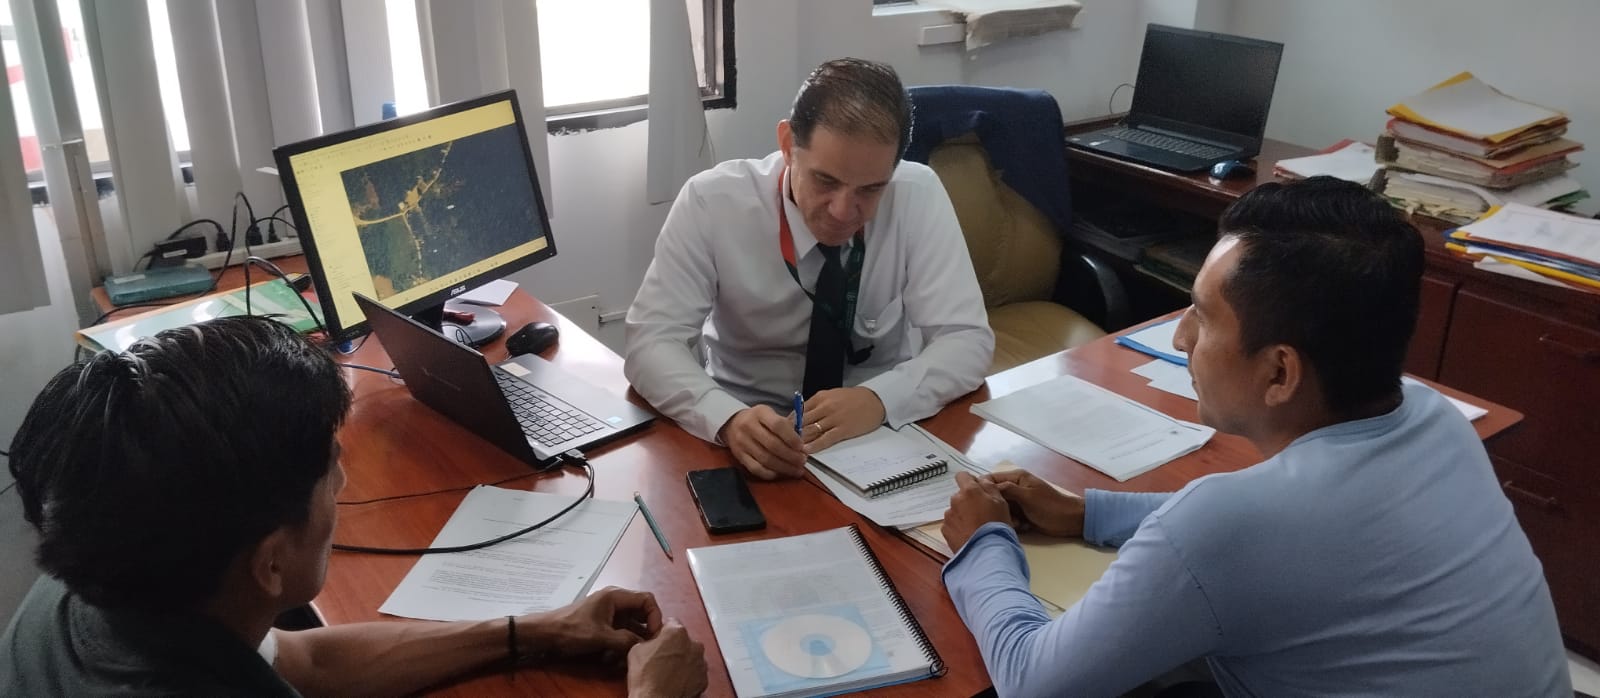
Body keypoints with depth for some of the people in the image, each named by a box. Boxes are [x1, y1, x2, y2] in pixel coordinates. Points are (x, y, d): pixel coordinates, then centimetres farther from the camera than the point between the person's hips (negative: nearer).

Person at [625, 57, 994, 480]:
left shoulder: (919, 196, -14)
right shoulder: (711, 201, -16)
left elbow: (967, 341, -14)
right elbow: (652, 342, -18)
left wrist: (879, 399, -33)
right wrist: (728, 418, -37)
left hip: (883, 428, 0)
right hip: (752, 427, 0)